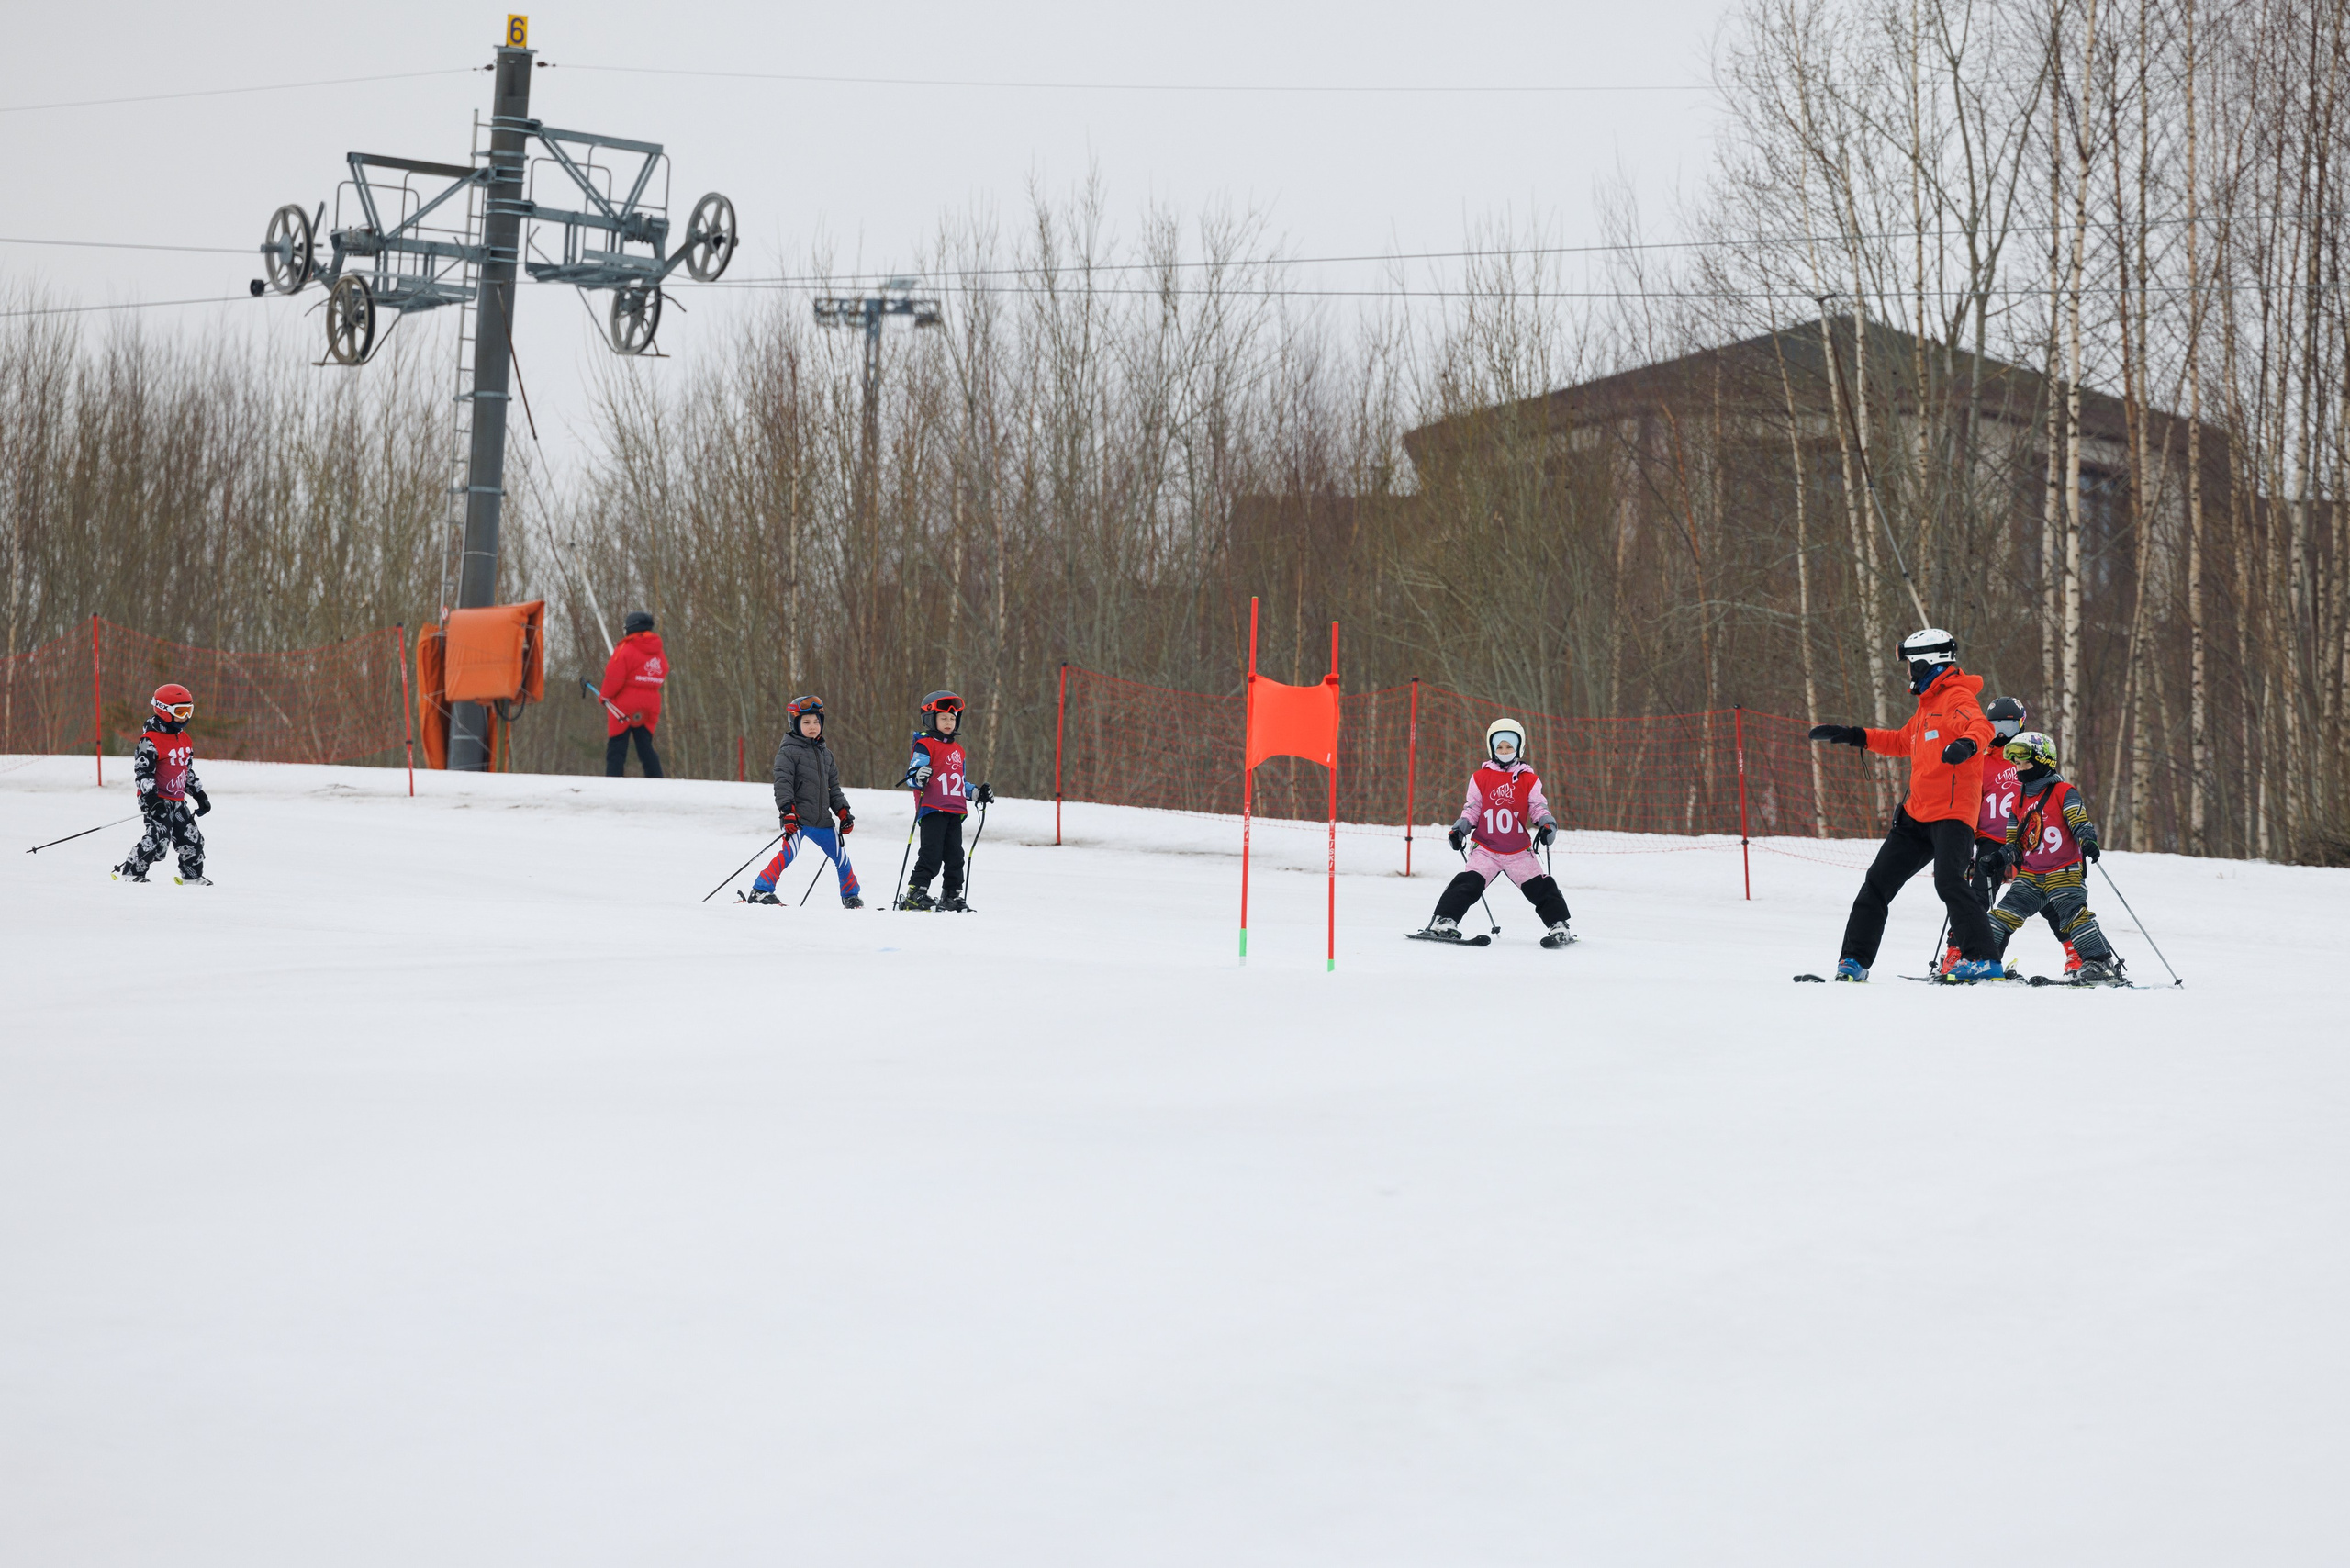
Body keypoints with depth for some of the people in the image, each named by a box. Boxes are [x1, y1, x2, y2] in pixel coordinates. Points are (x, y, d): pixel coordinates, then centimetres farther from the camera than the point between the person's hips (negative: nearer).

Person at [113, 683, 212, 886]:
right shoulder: (150, 741, -14)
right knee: (159, 836, -21)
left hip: (177, 800, 8)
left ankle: (192, 876, 29)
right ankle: (130, 873, -16)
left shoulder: (184, 740, 14)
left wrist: (199, 794, 23)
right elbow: (142, 771, -19)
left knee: (192, 837, 11)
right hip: (157, 799, -8)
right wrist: (151, 798, -27)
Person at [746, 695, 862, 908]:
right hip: (797, 817, -7)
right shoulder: (788, 752, -3)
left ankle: (850, 896, 31)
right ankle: (760, 890, -24)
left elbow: (834, 786, 24)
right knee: (789, 850, -27)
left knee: (841, 856, 12)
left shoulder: (825, 753, 18)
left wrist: (843, 812, 16)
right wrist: (787, 811, -22)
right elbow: (782, 784, -12)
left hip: (821, 818, 7)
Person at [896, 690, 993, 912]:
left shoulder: (957, 750, 22)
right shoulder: (925, 746, -3)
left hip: (954, 811, 7)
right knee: (931, 855, -12)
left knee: (954, 856, 7)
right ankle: (915, 894, -9)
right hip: (932, 810, -7)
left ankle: (953, 896, 14)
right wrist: (918, 777, -33)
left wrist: (976, 793, 22)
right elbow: (912, 775, -12)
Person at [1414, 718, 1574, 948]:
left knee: (1541, 887, -2)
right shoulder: (1480, 778, 4)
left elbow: (1538, 807, 4)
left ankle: (1558, 927, 9)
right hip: (1486, 849, -1)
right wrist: (1460, 828, -8)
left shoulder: (1529, 780, 5)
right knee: (1467, 884, -17)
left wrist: (1547, 824, -15)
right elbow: (1471, 809, 7)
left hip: (1520, 851, 1)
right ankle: (1444, 922, -16)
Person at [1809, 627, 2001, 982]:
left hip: (1952, 812, -10)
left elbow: (1981, 726, -29)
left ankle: (1983, 959, -23)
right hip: (1917, 815, 10)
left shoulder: (1957, 697, -8)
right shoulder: (1928, 705, 22)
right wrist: (1852, 736, 34)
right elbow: (1902, 742, 39)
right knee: (1878, 883, 10)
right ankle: (1854, 961, 16)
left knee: (1948, 881, -25)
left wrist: (1967, 744, -52)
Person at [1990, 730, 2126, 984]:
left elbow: (2080, 821, -15)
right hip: (2030, 875, 7)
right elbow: (2014, 839, 23)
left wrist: (2088, 840, -34)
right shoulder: (2019, 801, 15)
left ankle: (2102, 964, -20)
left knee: (2073, 914, -19)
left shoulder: (2062, 792, -5)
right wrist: (2008, 854, 3)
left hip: (2064, 873, -6)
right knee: (2006, 912, -1)